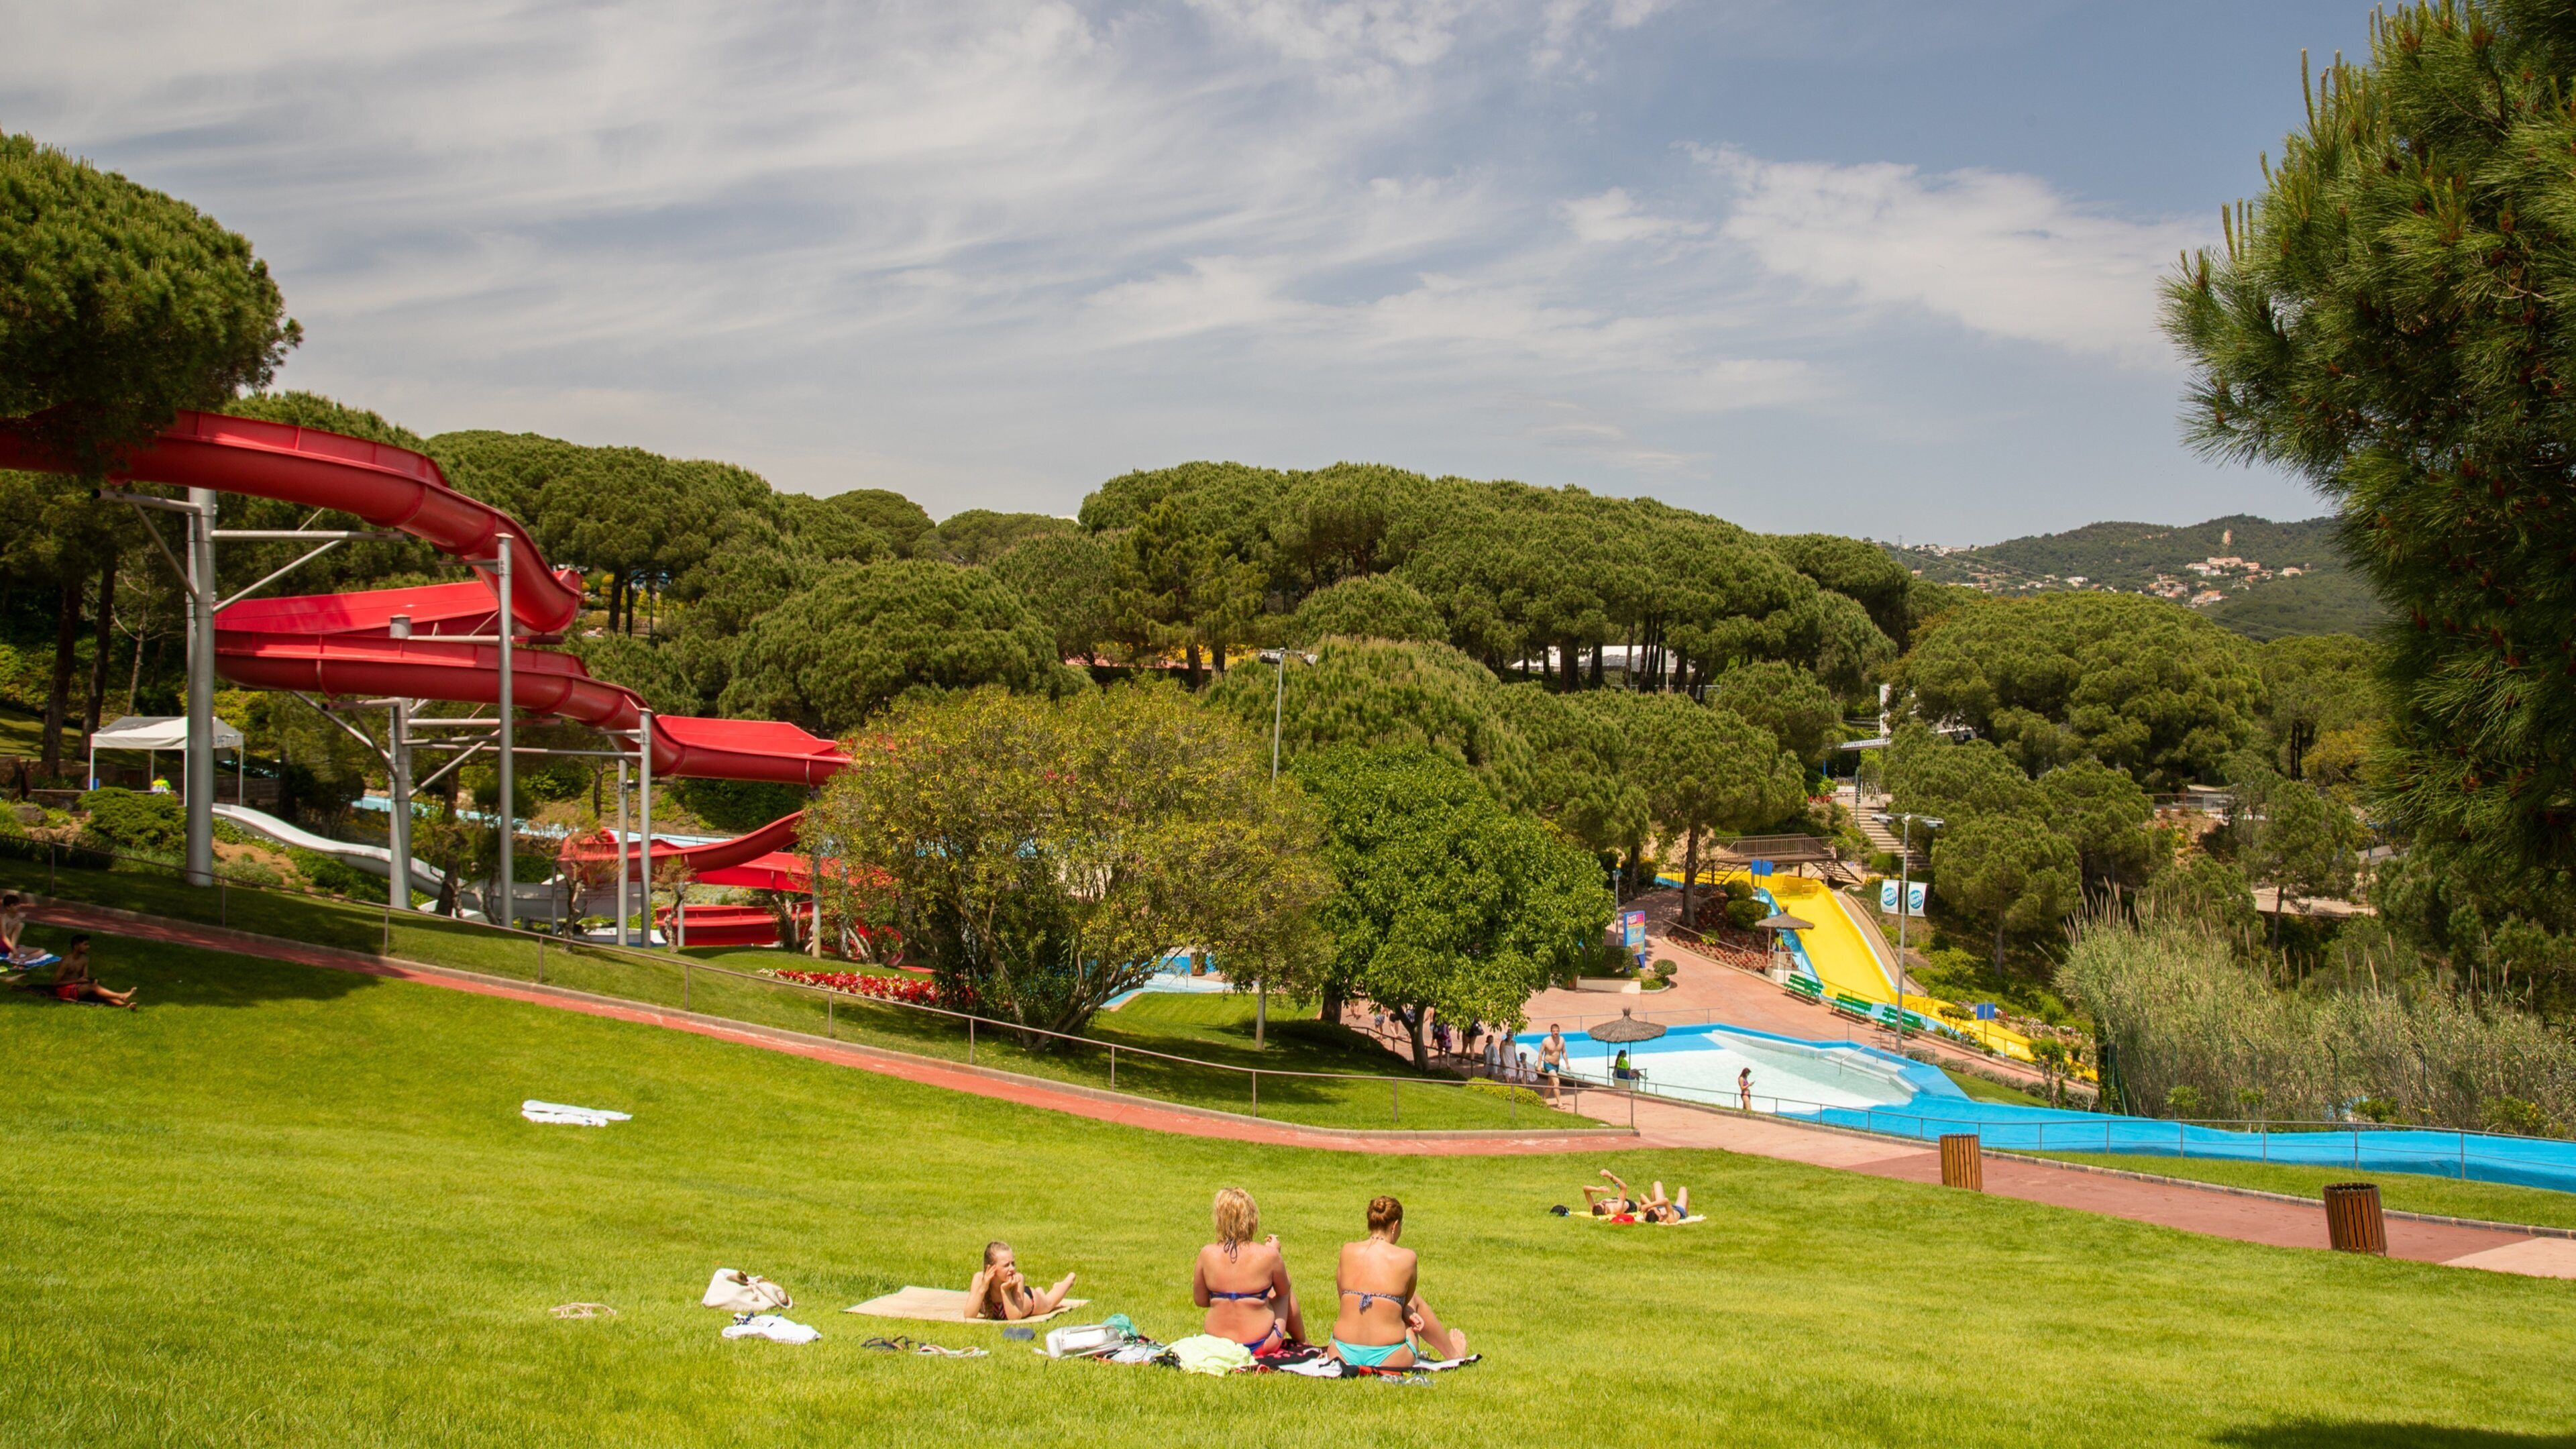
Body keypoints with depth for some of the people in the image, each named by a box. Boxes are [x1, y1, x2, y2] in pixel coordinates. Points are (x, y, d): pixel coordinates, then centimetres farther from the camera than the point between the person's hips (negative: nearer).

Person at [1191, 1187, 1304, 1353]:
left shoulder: (1207, 1254, -12)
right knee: (1287, 1294, 25)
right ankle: (1302, 1343, 46)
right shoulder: (1268, 1255, -17)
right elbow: (1283, 1291, 3)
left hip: (1217, 1344, 3)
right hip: (1260, 1345, -3)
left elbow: (1200, 1300, 1)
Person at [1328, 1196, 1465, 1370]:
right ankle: (1453, 1353, 53)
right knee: (1415, 1302, 30)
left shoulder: (1347, 1251, 0)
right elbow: (1406, 1302, 8)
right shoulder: (1406, 1257, -7)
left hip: (1343, 1355, 2)